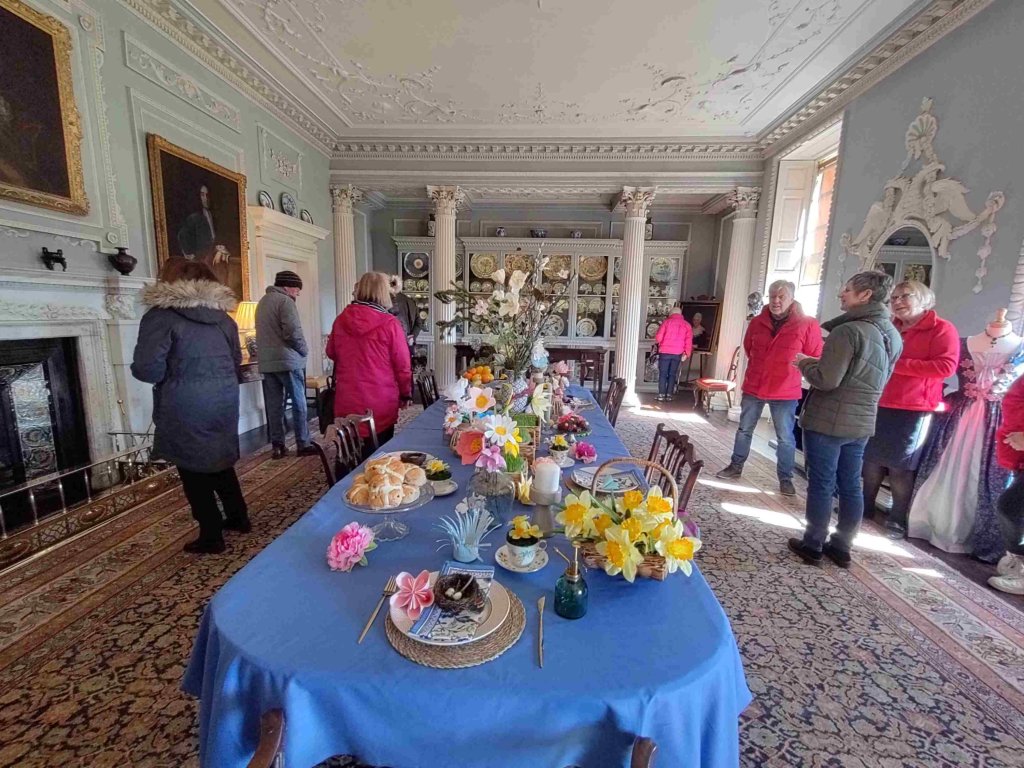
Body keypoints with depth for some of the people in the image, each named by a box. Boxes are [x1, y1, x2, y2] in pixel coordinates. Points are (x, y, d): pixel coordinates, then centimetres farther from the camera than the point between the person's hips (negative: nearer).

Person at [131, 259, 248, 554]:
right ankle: (239, 518, 32)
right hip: (224, 401, 6)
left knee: (193, 470, 8)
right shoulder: (223, 316, 8)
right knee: (220, 461, 21)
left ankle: (211, 537, 19)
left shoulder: (160, 315, -10)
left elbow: (149, 369, -16)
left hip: (187, 408, -6)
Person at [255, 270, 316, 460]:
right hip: (288, 360, -8)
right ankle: (303, 444, 5)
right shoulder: (285, 301, -11)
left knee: (274, 405, 9)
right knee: (299, 403, 1)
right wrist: (304, 350, -6)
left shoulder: (263, 301, 18)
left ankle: (277, 446, 13)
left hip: (267, 362, 8)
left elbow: (268, 332, 20)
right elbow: (293, 332, -20)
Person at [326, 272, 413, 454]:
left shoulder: (341, 320, 0)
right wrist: (406, 393, 7)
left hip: (347, 403, 4)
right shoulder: (390, 323, -13)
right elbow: (402, 364, -8)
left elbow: (332, 353, 16)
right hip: (380, 404, -4)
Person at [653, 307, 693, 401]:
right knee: (672, 374, 9)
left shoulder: (667, 321, 0)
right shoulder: (686, 325, 8)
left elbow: (658, 337, -4)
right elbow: (689, 341, 2)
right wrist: (686, 353, 6)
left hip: (665, 351, -2)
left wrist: (661, 343, 17)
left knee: (663, 373, 3)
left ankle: (661, 394, 0)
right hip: (678, 353, 2)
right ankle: (669, 394, 8)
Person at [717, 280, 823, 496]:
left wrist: (793, 367, -3)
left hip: (785, 392, -3)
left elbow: (815, 358, -2)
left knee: (785, 438, 7)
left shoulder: (808, 325, -9)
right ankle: (736, 466, 28)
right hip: (753, 387, 3)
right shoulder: (757, 322, 2)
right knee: (744, 430, 13)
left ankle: (785, 479, 21)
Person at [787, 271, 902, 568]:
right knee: (851, 486, 15)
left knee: (821, 485, 4)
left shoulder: (848, 331, -19)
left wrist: (804, 362, -4)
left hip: (827, 421, -8)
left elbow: (826, 380, -23)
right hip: (861, 423, 8)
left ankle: (813, 545, 17)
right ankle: (841, 546, 27)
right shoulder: (893, 335, 9)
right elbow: (878, 379, 19)